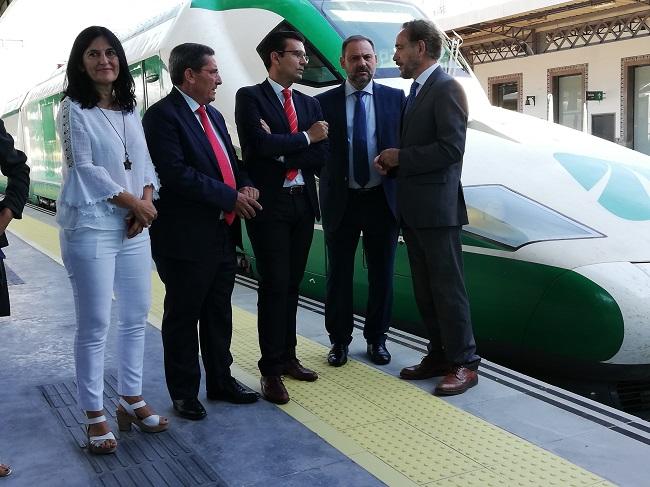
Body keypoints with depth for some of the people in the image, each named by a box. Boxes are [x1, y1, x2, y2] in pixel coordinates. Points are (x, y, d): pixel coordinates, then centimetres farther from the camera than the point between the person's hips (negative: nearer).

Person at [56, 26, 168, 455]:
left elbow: (145, 161, 12)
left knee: (137, 316, 10)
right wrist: (132, 202, -10)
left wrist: (147, 200, -7)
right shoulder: (74, 109, -3)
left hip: (134, 226, 6)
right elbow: (83, 167, -10)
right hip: (90, 227, -6)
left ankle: (132, 400, 24)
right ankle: (95, 415, 10)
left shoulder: (130, 109, 14)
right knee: (95, 323, -2)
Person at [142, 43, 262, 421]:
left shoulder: (214, 116, 16)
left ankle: (221, 381, 32)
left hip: (223, 232, 8)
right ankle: (184, 393, 20)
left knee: (219, 313, 18)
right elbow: (175, 173, -22)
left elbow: (231, 162, 20)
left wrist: (246, 186, -2)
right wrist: (231, 197, -19)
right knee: (183, 316, 7)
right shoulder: (163, 115, -12)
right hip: (186, 237, -8)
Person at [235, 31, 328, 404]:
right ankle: (271, 370, 7)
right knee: (274, 286, -3)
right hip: (269, 204, -5)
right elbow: (260, 144, -18)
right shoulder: (250, 97, -2)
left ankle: (287, 356, 24)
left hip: (303, 203, 5)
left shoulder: (310, 103, 14)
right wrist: (305, 139, -7)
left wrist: (282, 150, -11)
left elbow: (321, 155, 2)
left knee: (292, 284, 12)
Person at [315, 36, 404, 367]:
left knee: (382, 274, 9)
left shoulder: (395, 98, 4)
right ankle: (339, 340, 24)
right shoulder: (324, 102, 1)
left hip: (382, 200, 1)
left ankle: (376, 339, 25)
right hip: (341, 202, 0)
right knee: (339, 274, 9)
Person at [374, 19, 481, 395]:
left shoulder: (446, 88, -10)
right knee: (425, 289, 13)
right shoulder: (416, 93, 18)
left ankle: (464, 363, 7)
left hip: (437, 209, -9)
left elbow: (451, 148, -19)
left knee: (447, 287, -3)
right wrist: (391, 162, 3)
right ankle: (439, 355, 23)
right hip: (414, 209, 9)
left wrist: (399, 158, -12)